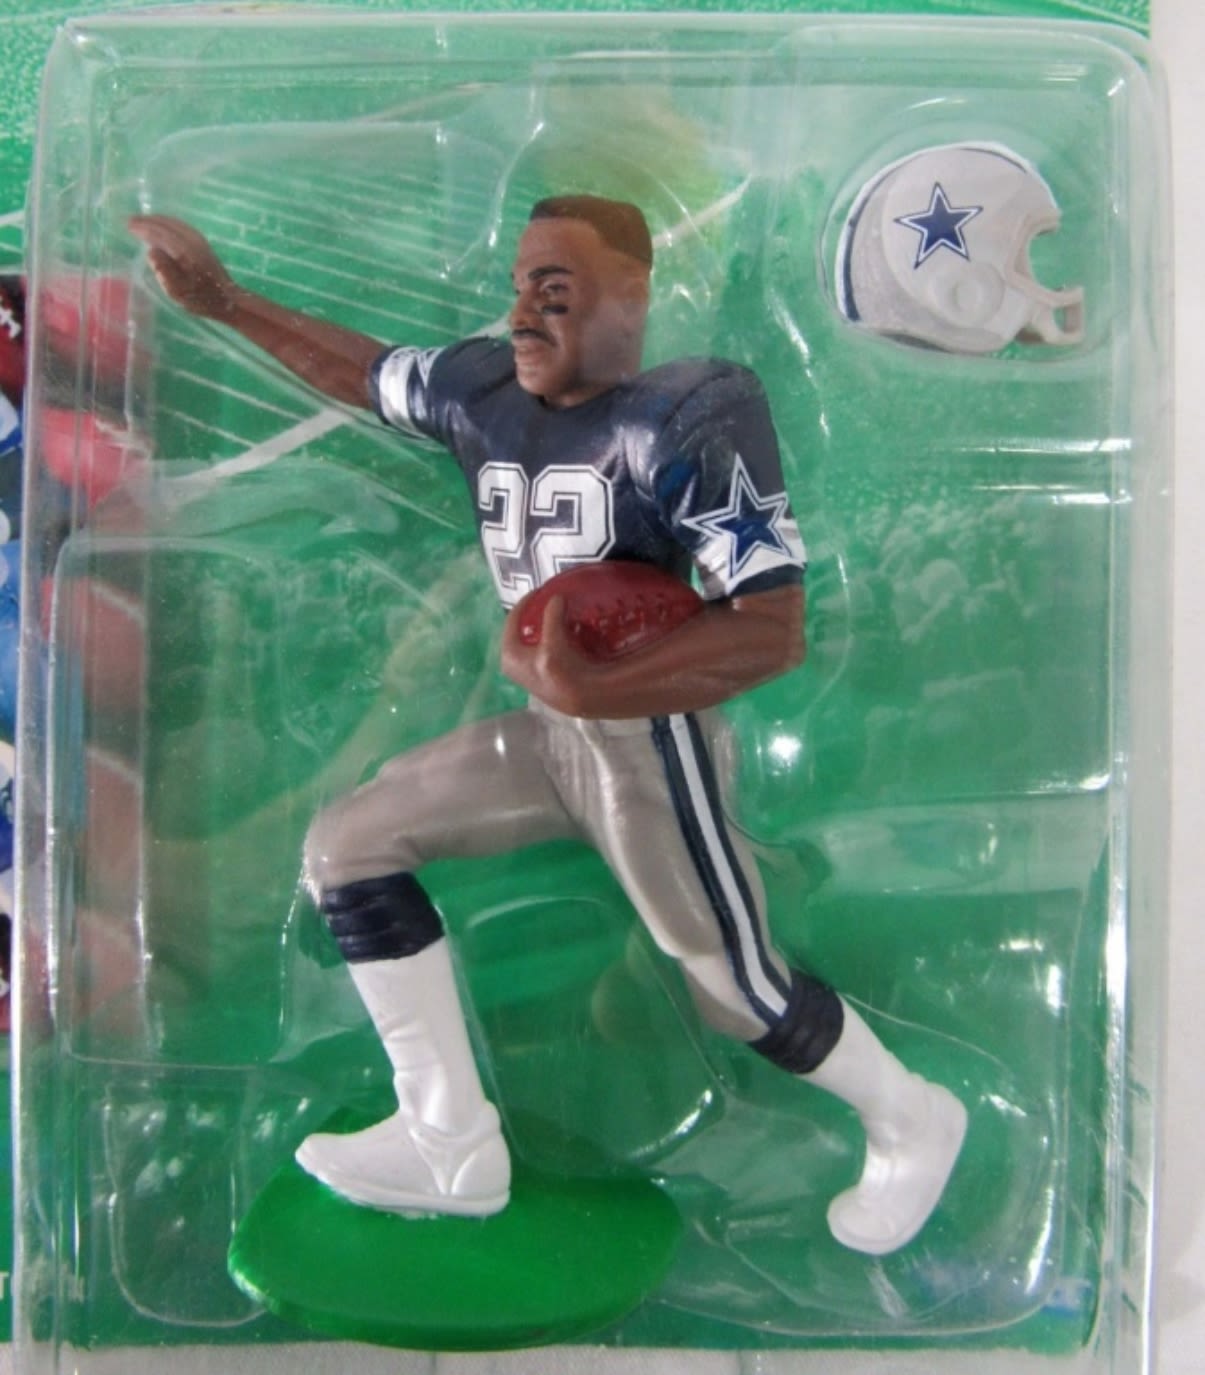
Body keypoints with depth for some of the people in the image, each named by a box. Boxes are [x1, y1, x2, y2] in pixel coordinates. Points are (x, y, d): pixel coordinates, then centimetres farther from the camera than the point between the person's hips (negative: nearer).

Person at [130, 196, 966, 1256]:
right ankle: (454, 1148, 18)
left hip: (646, 736, -8)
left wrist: (587, 690, -29)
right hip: (546, 730, 8)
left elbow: (776, 632, -24)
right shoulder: (486, 390, 4)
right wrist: (223, 302, 21)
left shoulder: (690, 420, -18)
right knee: (348, 846, 9)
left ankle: (912, 1120, 35)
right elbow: (364, 372, 23)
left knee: (740, 989, 0)